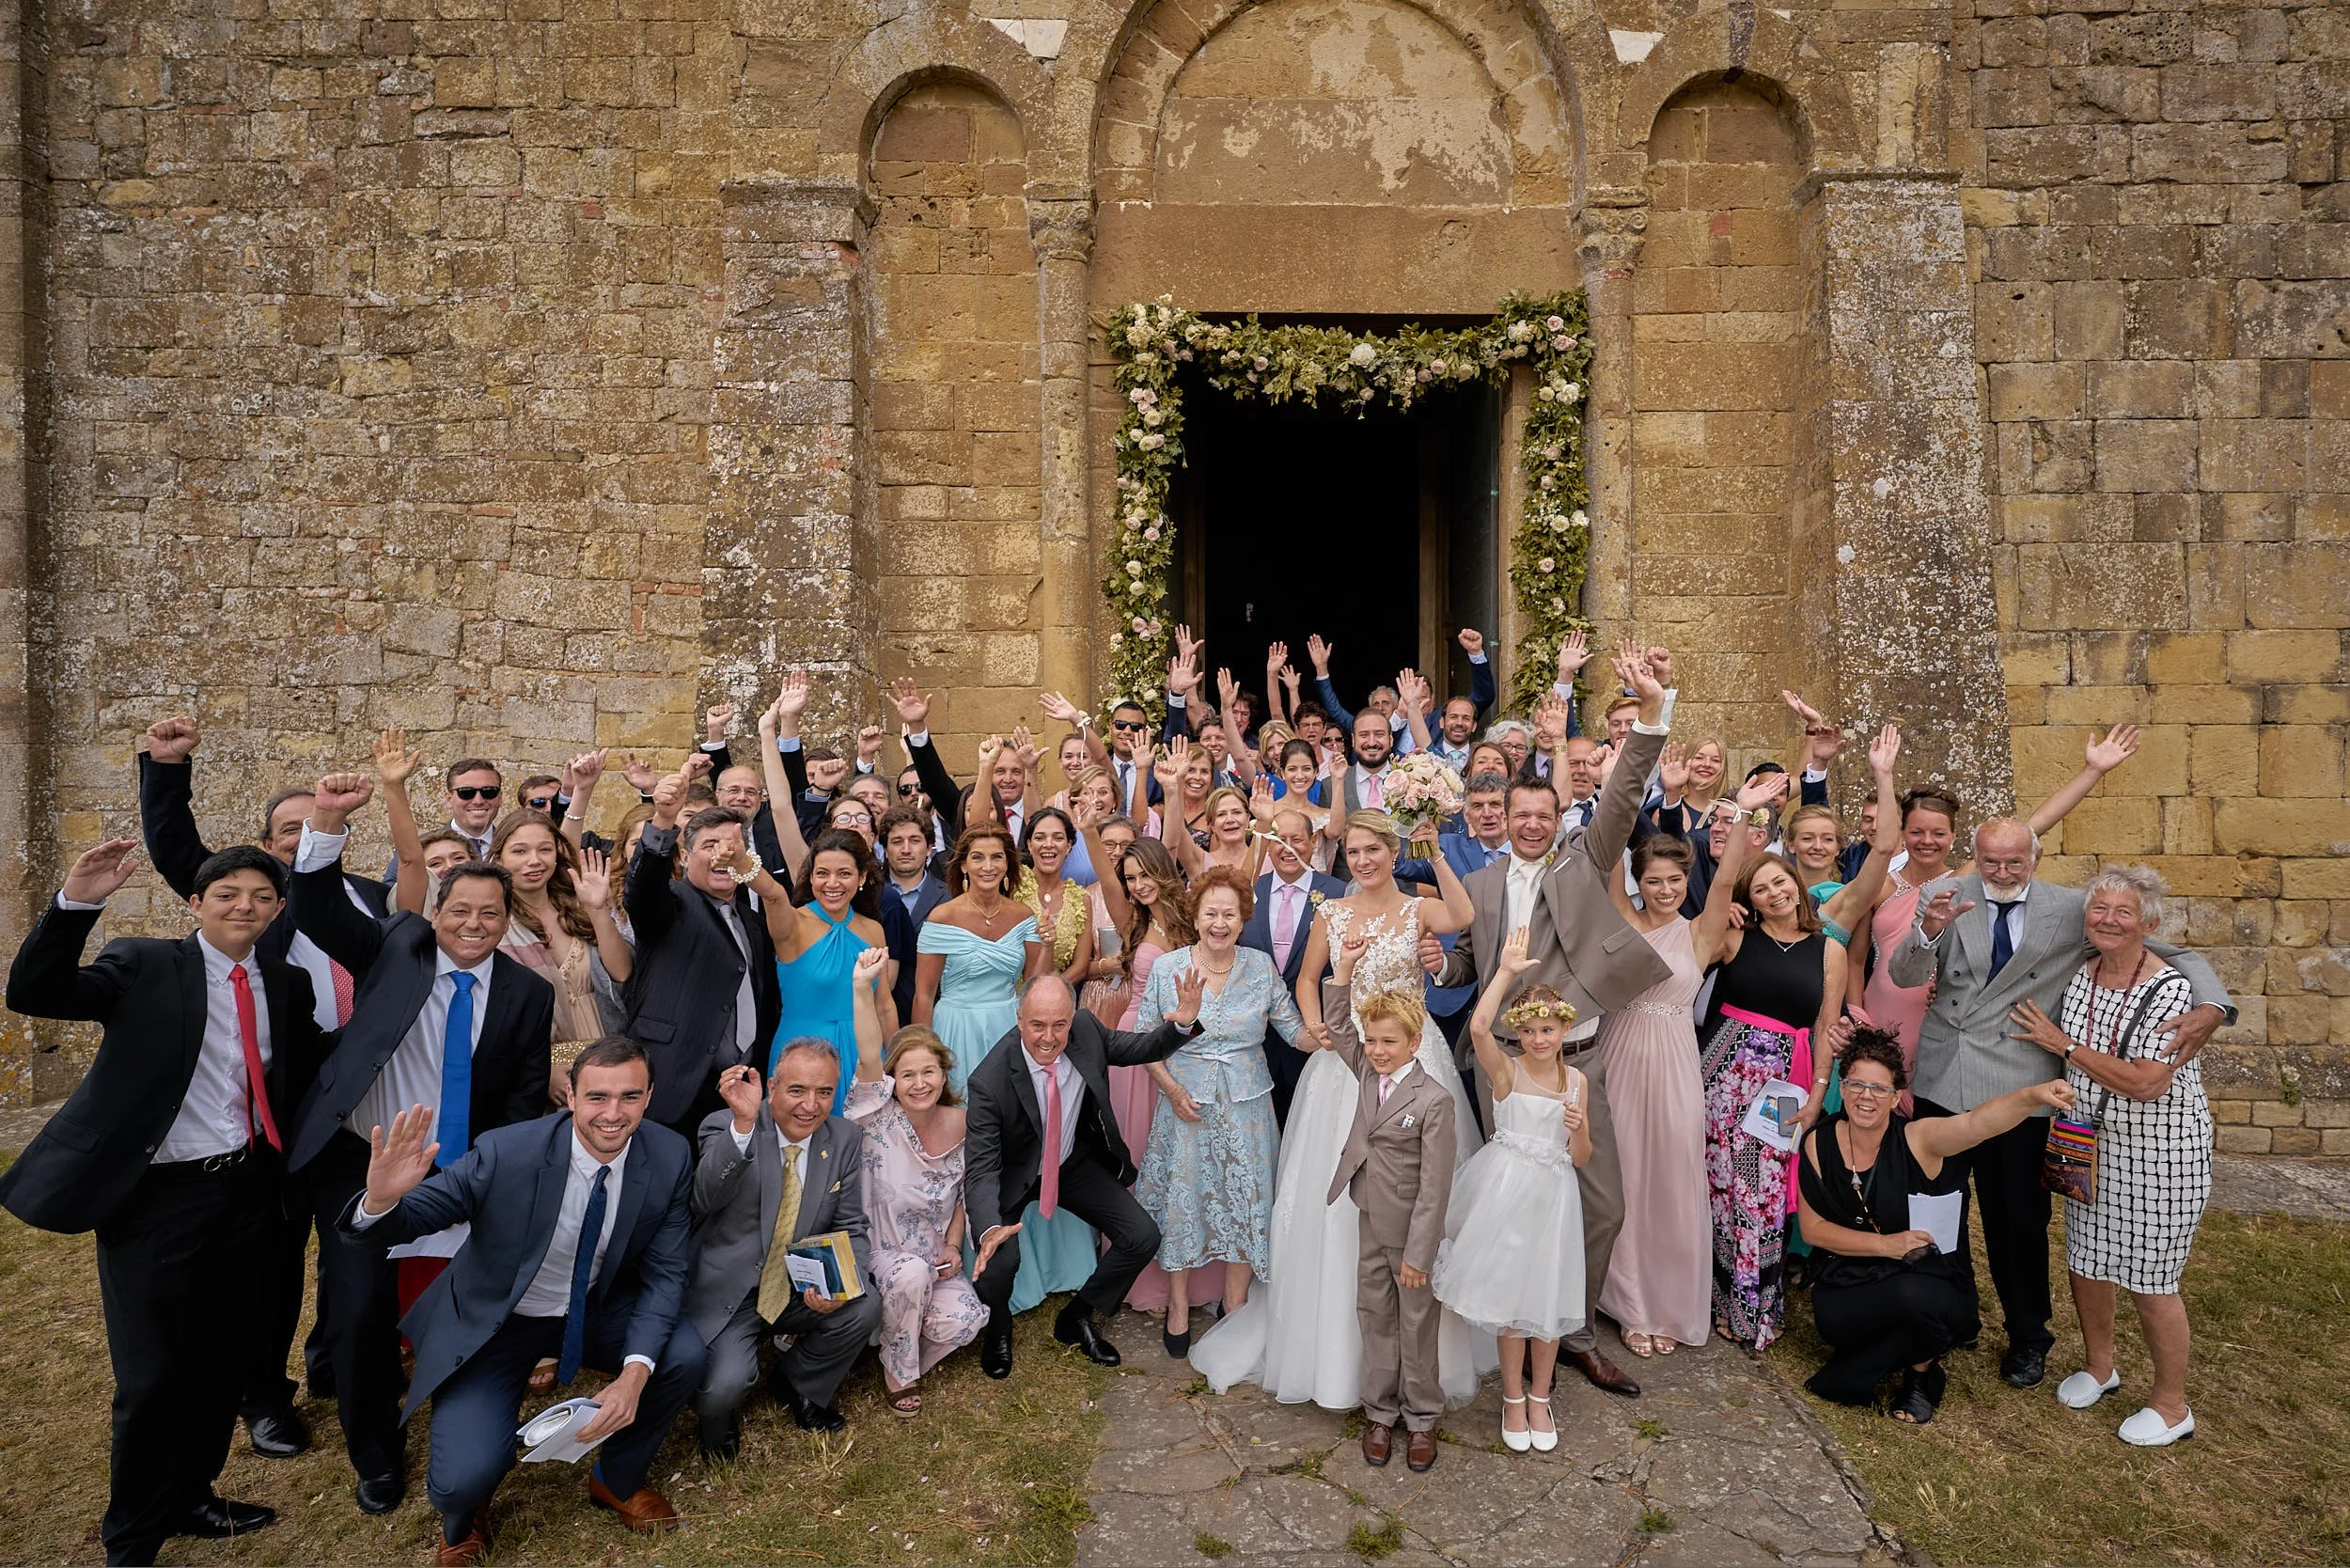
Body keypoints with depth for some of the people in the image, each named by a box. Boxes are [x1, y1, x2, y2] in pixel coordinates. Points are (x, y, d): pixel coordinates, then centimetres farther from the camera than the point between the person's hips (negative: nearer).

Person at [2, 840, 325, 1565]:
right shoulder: (144, 964, -6)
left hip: (247, 1192, 4)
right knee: (151, 1376, 4)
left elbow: (308, 1071, 13)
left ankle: (190, 1496, 39)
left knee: (226, 1360, 16)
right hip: (157, 1196, -4)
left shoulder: (287, 983, 5)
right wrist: (76, 902, -32)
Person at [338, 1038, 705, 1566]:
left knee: (684, 1355, -21)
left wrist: (635, 1371, -29)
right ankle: (463, 1514, 21)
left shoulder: (670, 1158, -19)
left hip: (596, 1311, 3)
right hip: (495, 1323, -2)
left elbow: (664, 1274, -13)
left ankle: (617, 1479, 12)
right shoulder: (505, 1152, -28)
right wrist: (381, 1198, -45)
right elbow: (405, 1220, -20)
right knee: (466, 1479, -21)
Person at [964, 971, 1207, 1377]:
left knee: (1143, 1238, -6)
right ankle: (997, 1328, 11)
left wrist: (1183, 1024, -25)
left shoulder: (1085, 1030, -20)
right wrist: (990, 1228, -47)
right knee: (998, 1262, -27)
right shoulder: (990, 1080, -31)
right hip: (1014, 1175, -4)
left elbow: (1137, 1049, -4)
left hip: (1076, 1162, 4)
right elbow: (981, 1166, -29)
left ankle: (1077, 1319, 19)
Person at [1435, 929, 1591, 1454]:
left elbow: (1581, 1159, 8)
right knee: (1512, 1296, 6)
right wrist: (1506, 970, -25)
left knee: (1549, 1298, 11)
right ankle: (1513, 1399, 26)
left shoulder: (1575, 1080, 5)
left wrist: (1579, 1130, -14)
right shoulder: (1506, 1070, -7)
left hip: (1554, 1195, 3)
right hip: (1509, 1190, -3)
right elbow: (1478, 1027, -29)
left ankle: (1540, 1398, 32)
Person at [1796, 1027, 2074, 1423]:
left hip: (1927, 1280, -1)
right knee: (1833, 1319, -34)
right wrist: (1887, 1244, -15)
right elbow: (1812, 1228, -2)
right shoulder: (1819, 1144, -5)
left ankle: (1919, 1369, 0)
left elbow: (1978, 1122, -35)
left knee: (1915, 1296, -37)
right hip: (1849, 1282, 1)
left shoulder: (1917, 1139, -13)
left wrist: (2033, 1095, -55)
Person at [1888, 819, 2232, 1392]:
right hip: (1943, 1079, 1)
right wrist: (1927, 930, -28)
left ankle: (2027, 1338, 35)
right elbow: (1903, 976, -7)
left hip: (2017, 1086, -1)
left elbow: (2175, 953, 0)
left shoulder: (2073, 909, -4)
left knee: (2019, 1217, 12)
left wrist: (2210, 1007, -20)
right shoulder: (1948, 898, -3)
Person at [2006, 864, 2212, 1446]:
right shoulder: (2078, 977, -1)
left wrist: (2066, 1046, -19)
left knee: (2148, 1282, 5)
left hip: (2159, 1153, -6)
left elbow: (2145, 1083, -25)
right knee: (2085, 1262, 17)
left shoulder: (2170, 990, -20)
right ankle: (2099, 1365, 40)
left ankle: (2171, 1406, 26)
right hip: (2090, 1145, 6)